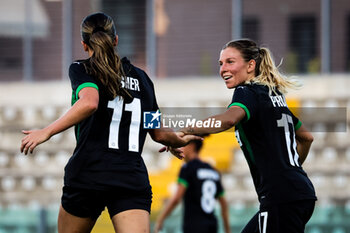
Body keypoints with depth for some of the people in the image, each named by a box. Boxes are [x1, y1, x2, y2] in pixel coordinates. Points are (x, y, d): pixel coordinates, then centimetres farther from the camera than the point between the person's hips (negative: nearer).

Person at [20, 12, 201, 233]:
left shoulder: (81, 69, 4)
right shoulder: (141, 77, 18)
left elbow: (89, 103, -18)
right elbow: (158, 133, 24)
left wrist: (47, 132, -14)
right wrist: (181, 140, 46)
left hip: (87, 174, -3)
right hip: (133, 178, 3)